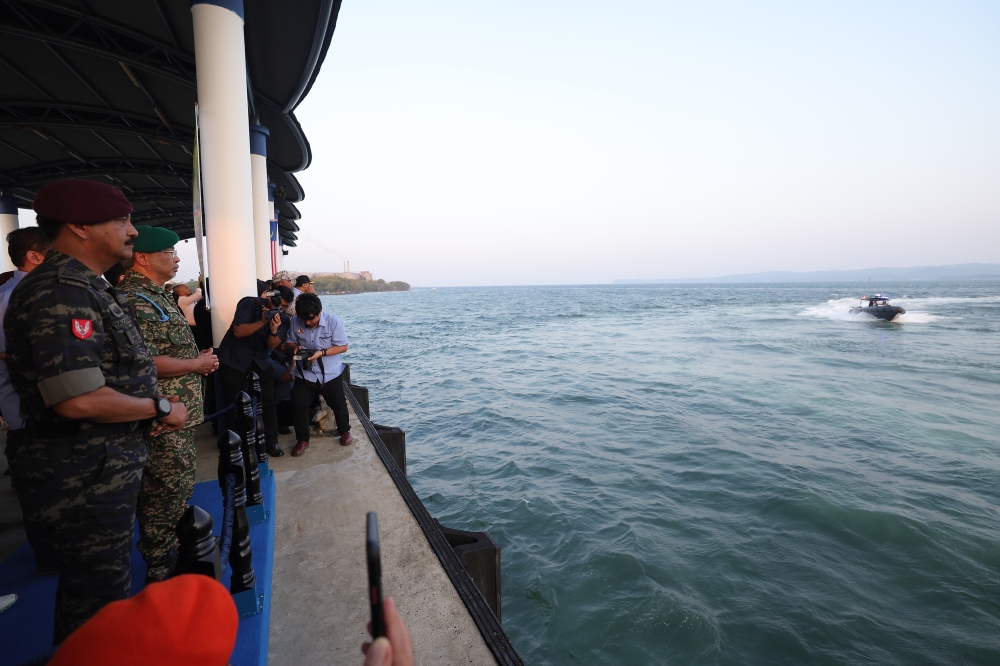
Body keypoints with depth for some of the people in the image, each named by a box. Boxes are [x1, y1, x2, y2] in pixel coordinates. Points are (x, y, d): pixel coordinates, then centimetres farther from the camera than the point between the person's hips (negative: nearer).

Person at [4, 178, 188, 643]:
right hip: (83, 483, -10)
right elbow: (78, 398, -31)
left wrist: (148, 410, 5)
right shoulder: (60, 292, -22)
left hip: (102, 471, 10)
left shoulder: (87, 288, 12)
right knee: (97, 603, 8)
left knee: (87, 589, 28)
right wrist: (160, 408, -16)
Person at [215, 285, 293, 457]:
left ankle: (271, 442, 10)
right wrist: (263, 321, -31)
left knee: (268, 402, 0)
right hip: (234, 360, -3)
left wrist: (274, 330, -29)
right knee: (234, 404, 2)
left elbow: (273, 345, -9)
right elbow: (238, 332, -21)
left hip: (261, 361, 3)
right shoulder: (249, 303, -12)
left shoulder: (283, 318, -1)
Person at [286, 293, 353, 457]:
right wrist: (295, 347, -18)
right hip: (304, 374, 2)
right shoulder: (295, 322, -11)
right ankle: (302, 439, 18)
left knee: (339, 404, 10)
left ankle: (344, 431, 36)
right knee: (298, 405, -3)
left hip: (330, 373, -2)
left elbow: (343, 346, -14)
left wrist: (321, 353, -26)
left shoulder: (334, 322, -18)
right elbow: (290, 342, 5)